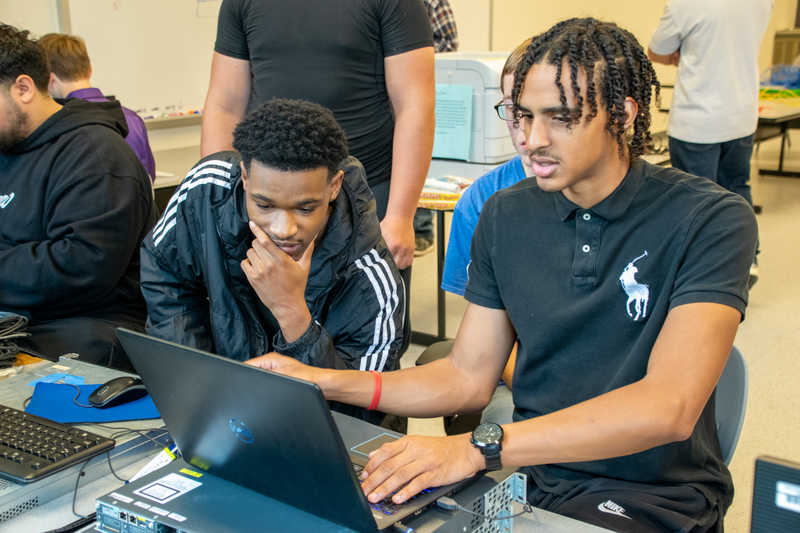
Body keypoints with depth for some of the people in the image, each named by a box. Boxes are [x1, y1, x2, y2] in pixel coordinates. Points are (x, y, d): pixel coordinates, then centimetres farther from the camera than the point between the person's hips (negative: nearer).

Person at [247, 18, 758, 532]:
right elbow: (469, 377, 6)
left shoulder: (711, 220, -13)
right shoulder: (505, 216, 4)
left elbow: (669, 407, -25)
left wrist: (479, 448, -34)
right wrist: (325, 383, -7)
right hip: (533, 478, 5)